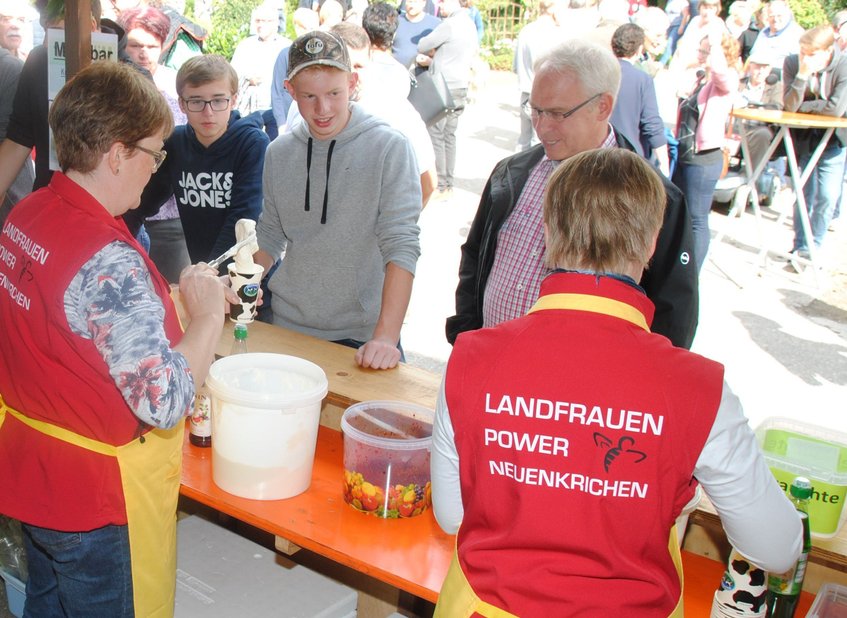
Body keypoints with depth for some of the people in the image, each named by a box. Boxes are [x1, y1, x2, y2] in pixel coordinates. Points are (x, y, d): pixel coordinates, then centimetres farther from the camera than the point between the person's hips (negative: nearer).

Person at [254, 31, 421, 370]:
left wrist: (386, 336, -24)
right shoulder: (278, 153, 4)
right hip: (287, 326, 4)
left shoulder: (389, 148, -10)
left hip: (362, 336, -4)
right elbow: (270, 236, 13)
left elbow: (401, 245, -16)